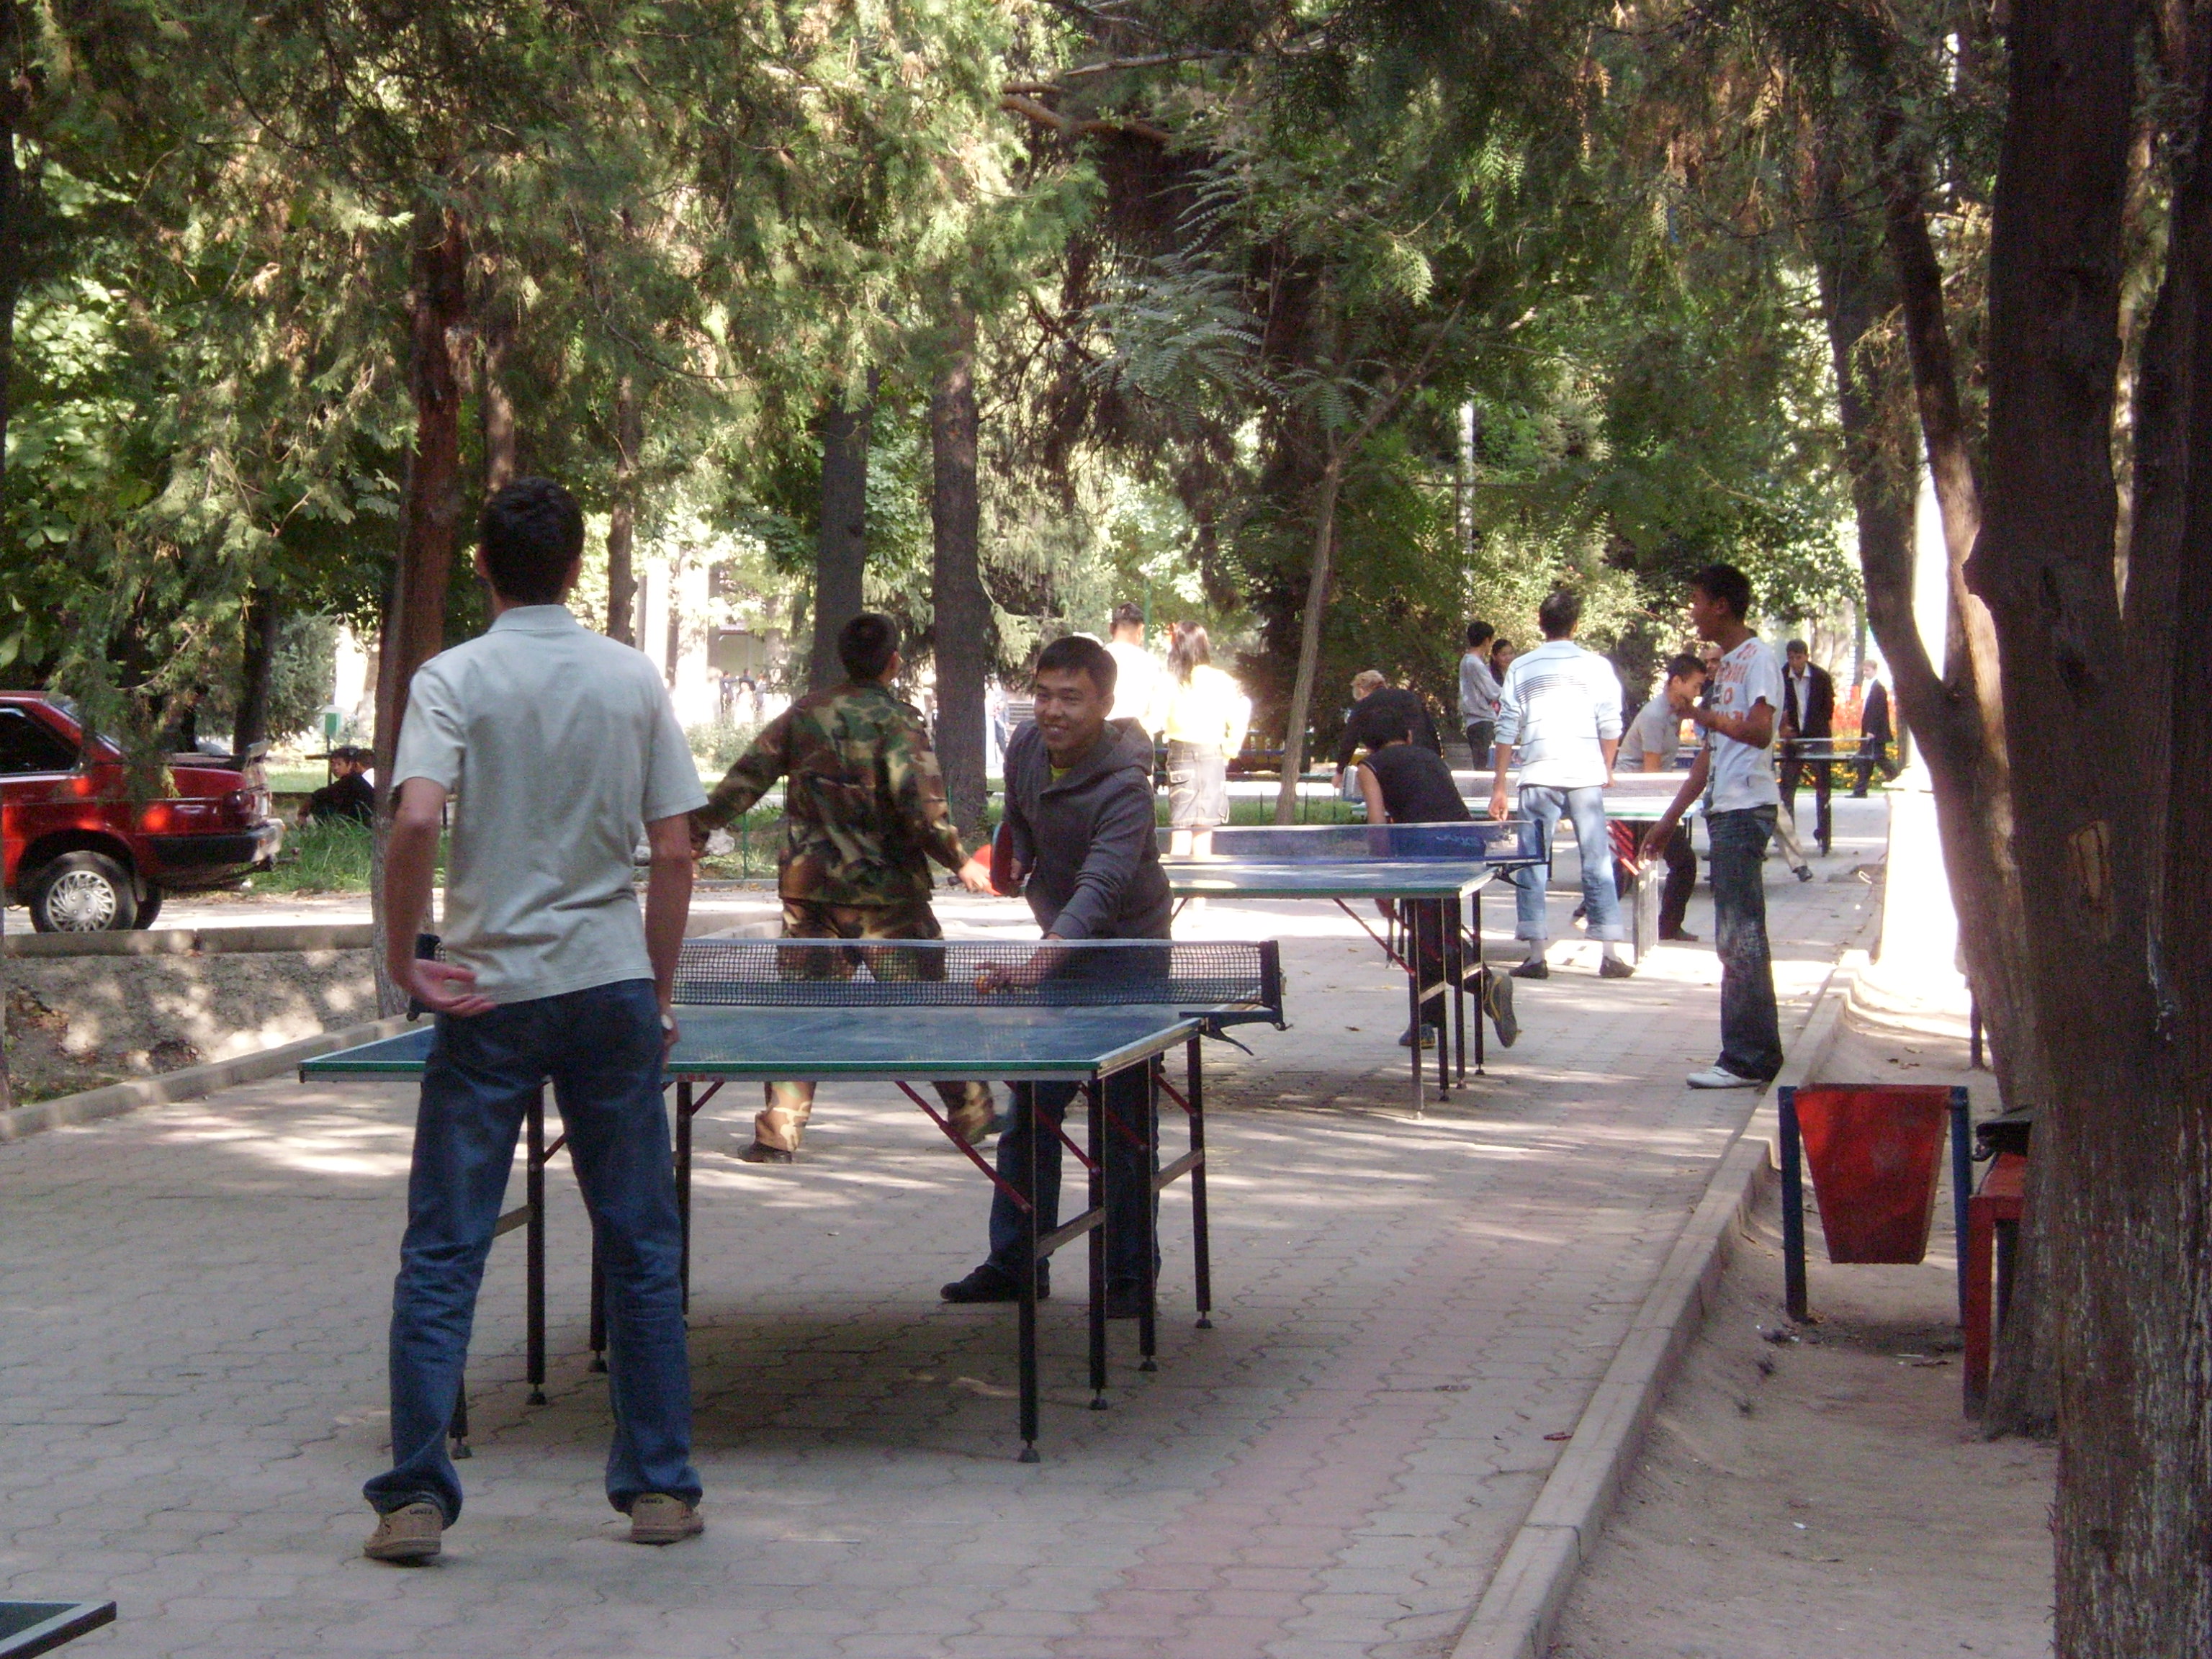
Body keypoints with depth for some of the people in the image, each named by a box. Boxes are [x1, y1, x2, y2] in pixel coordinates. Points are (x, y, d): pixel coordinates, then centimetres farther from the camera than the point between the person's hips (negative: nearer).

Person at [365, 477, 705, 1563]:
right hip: (610, 986, 2)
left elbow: (416, 824, -20)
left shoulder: (454, 678, -5)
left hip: (490, 995, -2)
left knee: (442, 1253, 4)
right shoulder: (633, 680, 4)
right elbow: (674, 852, 3)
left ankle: (416, 1495, 0)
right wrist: (659, 992, 12)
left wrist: (403, 960, -8)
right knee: (642, 1249, 10)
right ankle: (659, 1487, 14)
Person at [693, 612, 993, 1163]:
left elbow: (746, 778, 6)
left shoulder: (804, 713, 4)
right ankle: (971, 1114, 17)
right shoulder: (897, 722, -9)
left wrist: (695, 829, 16)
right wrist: (960, 864, -6)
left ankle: (779, 1131, 0)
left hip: (809, 887, 3)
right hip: (883, 891, -3)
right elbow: (922, 808, -17)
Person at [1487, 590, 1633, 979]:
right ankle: (1610, 954, 3)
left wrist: (1499, 787, 6)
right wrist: (1606, 770, 18)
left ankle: (1536, 955, 0)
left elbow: (1507, 730, 3)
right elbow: (1611, 727, 2)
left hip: (1539, 778, 0)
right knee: (1597, 863, 4)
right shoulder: (1596, 667, 3)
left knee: (1532, 864, 4)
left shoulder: (1521, 669, 5)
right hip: (1586, 776, 0)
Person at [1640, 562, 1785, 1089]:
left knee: (1740, 938, -9)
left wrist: (1704, 715, -30)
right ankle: (1753, 1055, 14)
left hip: (1745, 809, -10)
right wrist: (1670, 819, 25)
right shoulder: (1728, 663, 21)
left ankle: (1747, 1060, -8)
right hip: (1725, 809, 10)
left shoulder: (1758, 658, -8)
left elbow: (1760, 731, -22)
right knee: (1737, 939, 10)